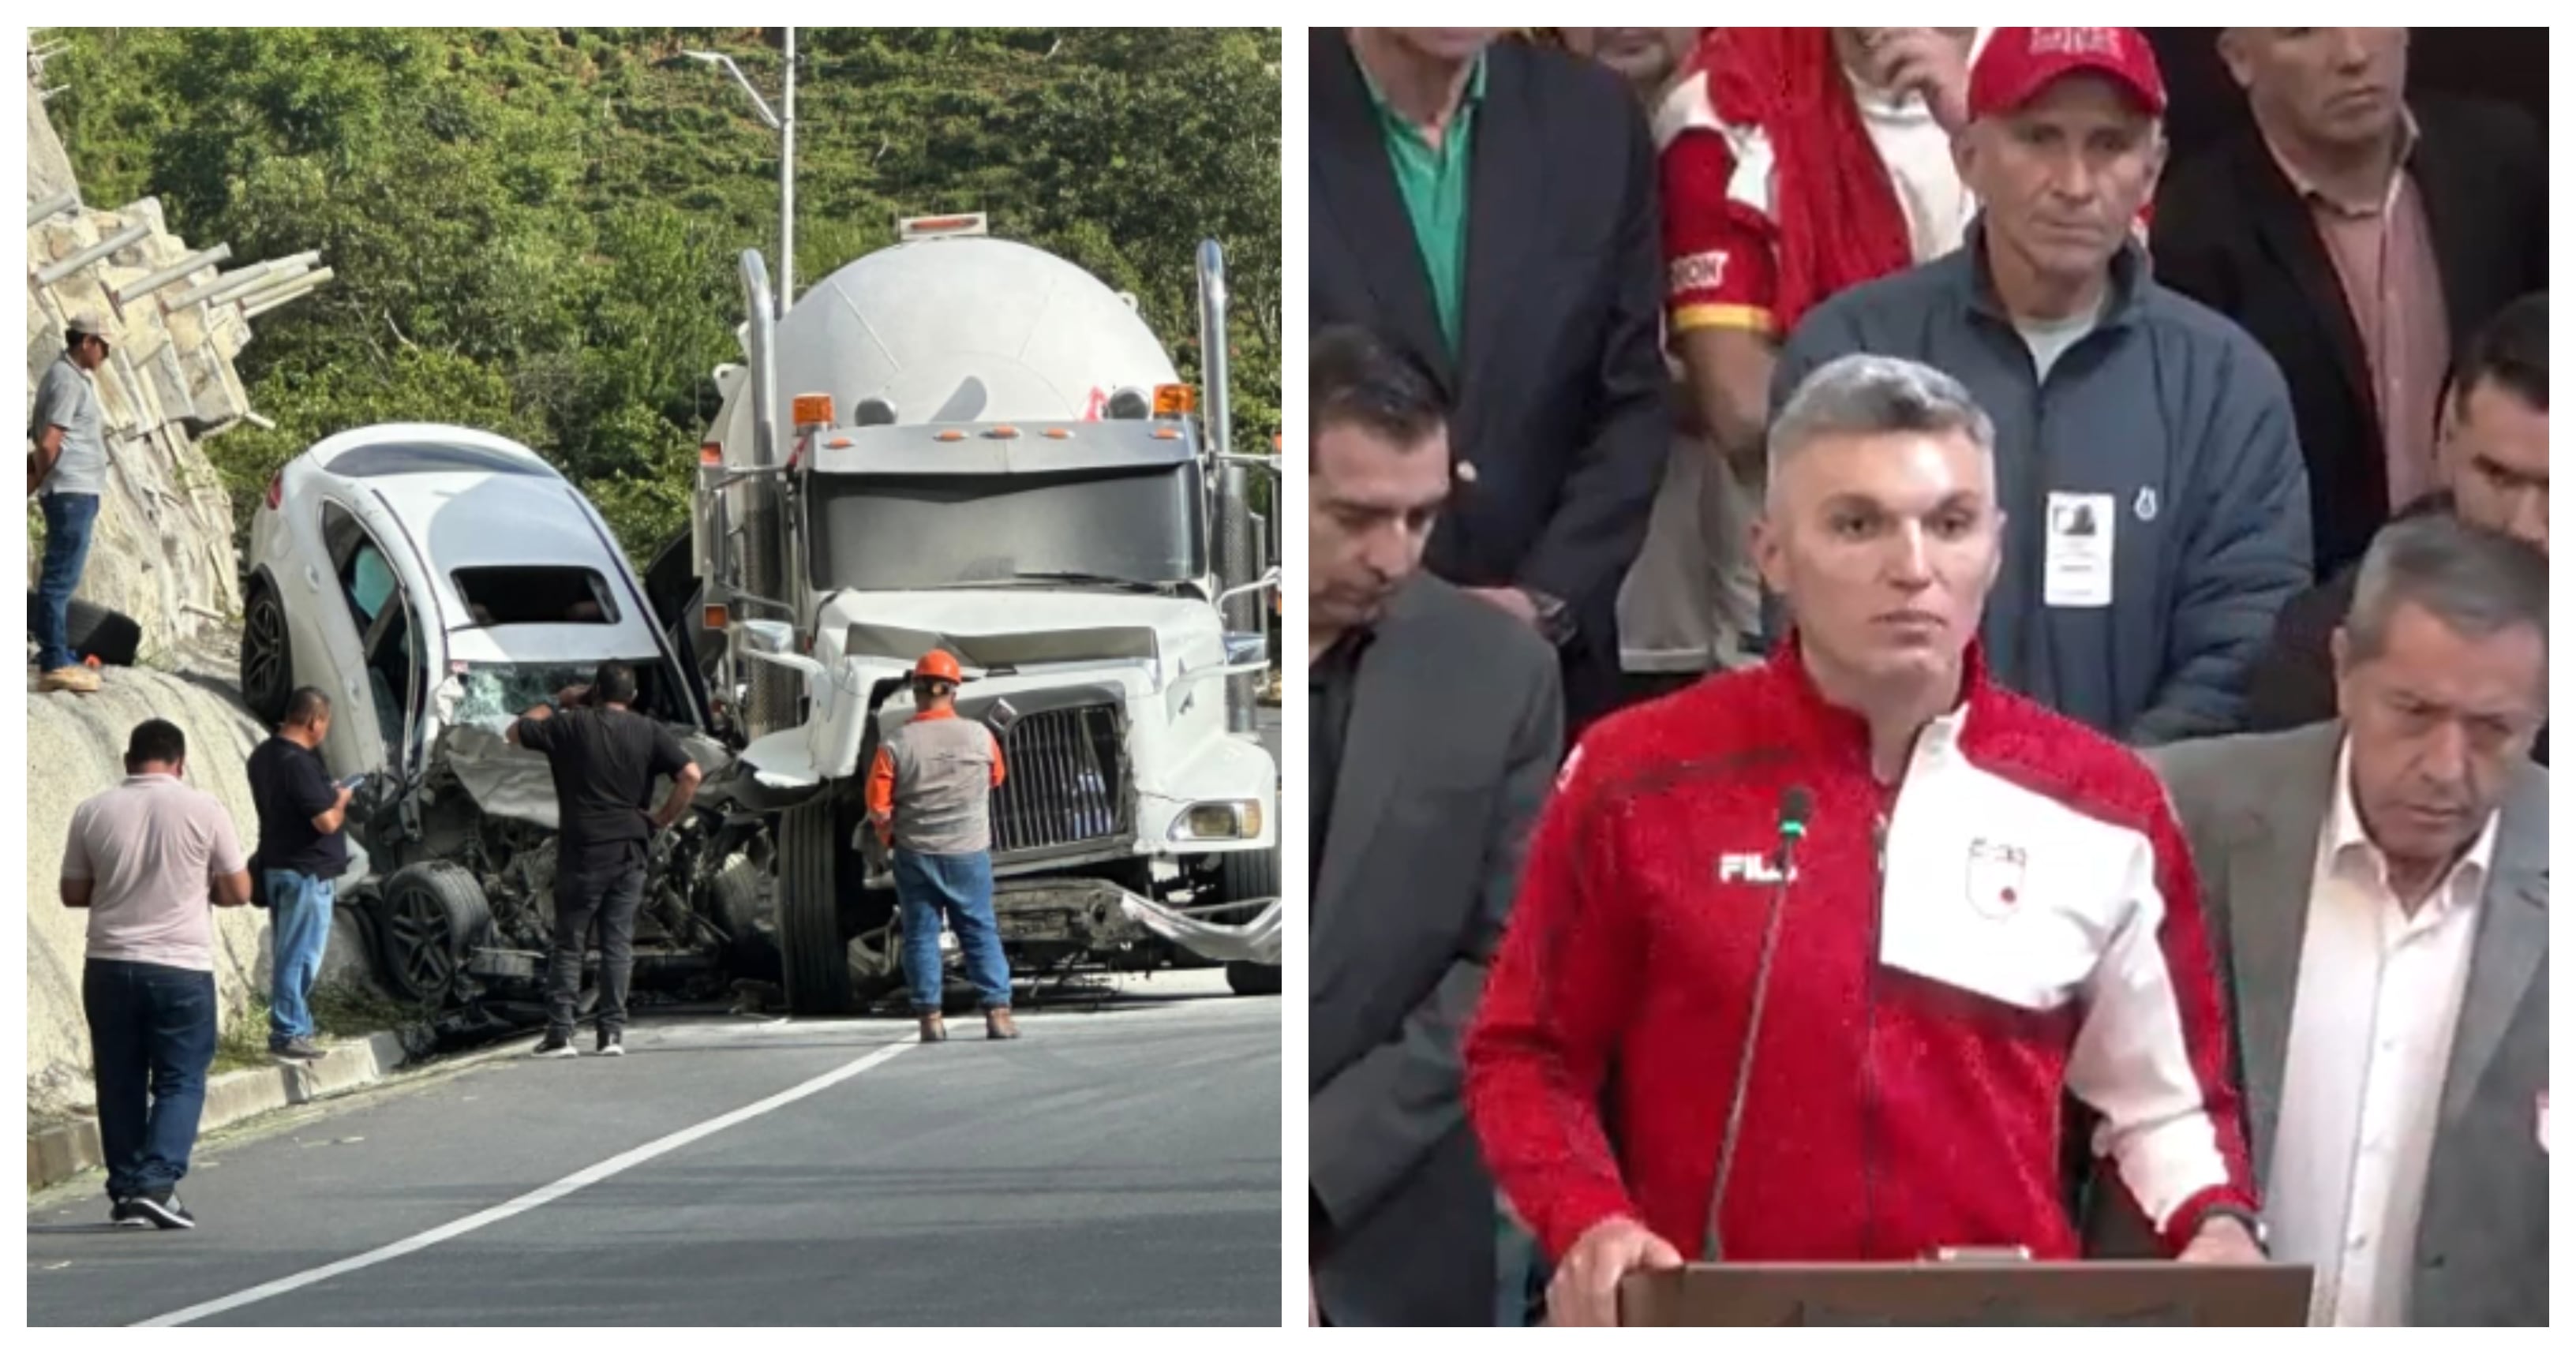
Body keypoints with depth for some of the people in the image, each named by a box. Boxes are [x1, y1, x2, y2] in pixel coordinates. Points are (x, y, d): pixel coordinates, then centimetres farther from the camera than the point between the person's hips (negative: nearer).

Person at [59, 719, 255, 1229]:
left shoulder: (93, 812, 0)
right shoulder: (203, 809, -5)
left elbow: (73, 894, 6)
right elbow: (238, 891, 0)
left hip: (110, 966, 2)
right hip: (182, 967, -2)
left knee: (120, 1083, 11)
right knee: (180, 1080, 3)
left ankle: (125, 1192, 13)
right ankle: (157, 1182, -12)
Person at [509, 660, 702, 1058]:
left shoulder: (571, 725, -2)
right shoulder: (649, 733, 2)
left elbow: (517, 732, 10)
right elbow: (690, 775, -8)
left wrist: (557, 703, 20)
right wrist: (664, 818, 2)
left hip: (581, 851, -2)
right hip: (630, 850, 2)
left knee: (568, 944, 4)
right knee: (618, 943, 6)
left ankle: (559, 1032, 0)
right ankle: (613, 1032, 2)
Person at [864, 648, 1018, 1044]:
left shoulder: (895, 745, -11)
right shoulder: (980, 737, -6)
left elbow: (878, 807, -8)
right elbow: (996, 779, 12)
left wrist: (890, 836, 10)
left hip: (914, 853, -1)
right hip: (969, 853, 1)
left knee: (921, 934, 7)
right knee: (981, 932, 7)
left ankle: (930, 1017, 4)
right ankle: (998, 1012, 1)